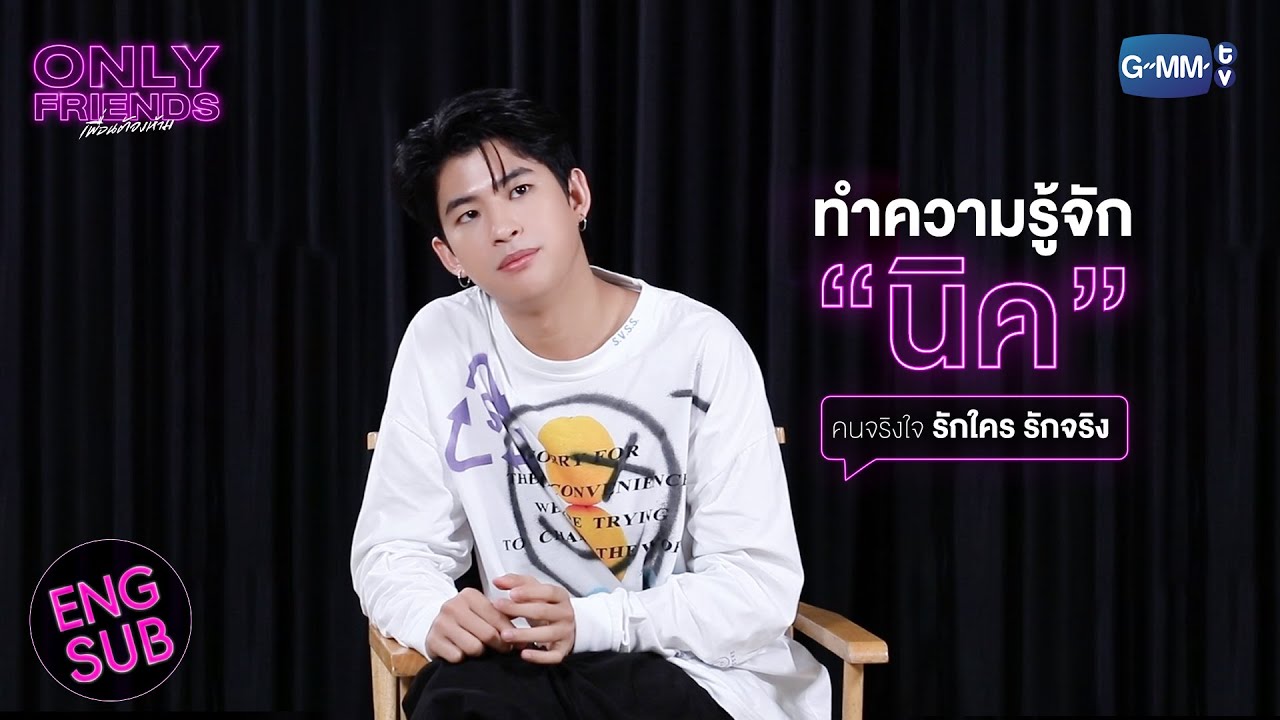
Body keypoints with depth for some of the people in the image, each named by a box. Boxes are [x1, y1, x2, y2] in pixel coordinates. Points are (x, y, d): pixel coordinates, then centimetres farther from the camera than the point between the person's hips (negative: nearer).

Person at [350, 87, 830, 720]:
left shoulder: (702, 346, -11)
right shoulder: (440, 343, -2)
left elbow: (760, 586, -12)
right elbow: (393, 549, 2)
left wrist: (588, 622, -28)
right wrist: (437, 614, -23)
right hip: (531, 669, 2)